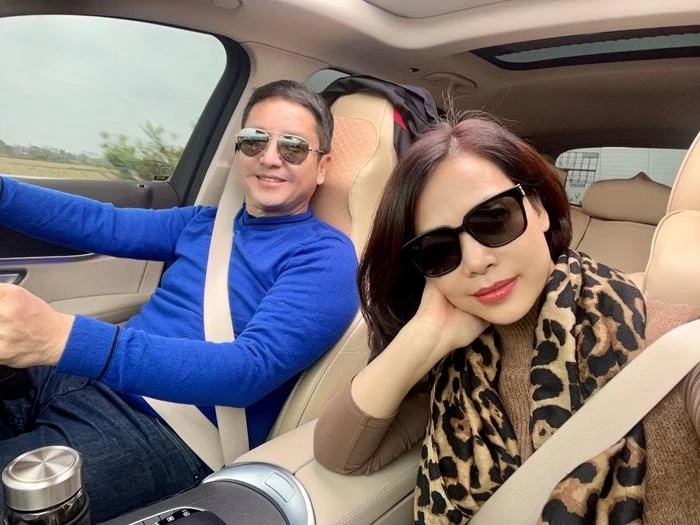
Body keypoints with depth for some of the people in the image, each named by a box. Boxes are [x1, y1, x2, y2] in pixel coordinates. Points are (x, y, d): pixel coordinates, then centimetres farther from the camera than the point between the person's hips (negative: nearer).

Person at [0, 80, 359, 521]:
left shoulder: (325, 256, -11)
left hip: (166, 430, -7)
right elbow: (103, 224, 7)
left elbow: (253, 367, -24)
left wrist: (65, 337, -35)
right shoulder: (206, 222, 14)